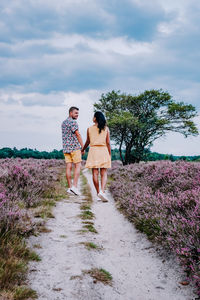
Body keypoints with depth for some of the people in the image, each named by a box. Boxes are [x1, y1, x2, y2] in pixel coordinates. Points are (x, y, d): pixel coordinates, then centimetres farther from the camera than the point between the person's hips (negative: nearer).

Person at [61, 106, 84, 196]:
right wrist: (83, 147, -9)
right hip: (75, 147, -7)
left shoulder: (63, 122, 18)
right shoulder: (73, 122, -9)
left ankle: (70, 187, 4)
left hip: (66, 148, 7)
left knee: (69, 167, 4)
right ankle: (74, 186, -11)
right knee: (78, 166, -3)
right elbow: (78, 135, -12)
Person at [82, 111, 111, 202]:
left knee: (95, 173, 5)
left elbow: (88, 142, 11)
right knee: (104, 173, 0)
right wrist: (110, 155, 5)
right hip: (104, 151, 0)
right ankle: (102, 191, -19)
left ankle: (98, 192, 9)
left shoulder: (89, 129, 2)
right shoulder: (106, 128, 2)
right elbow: (108, 143, -1)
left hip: (93, 151, 1)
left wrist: (83, 150, 29)